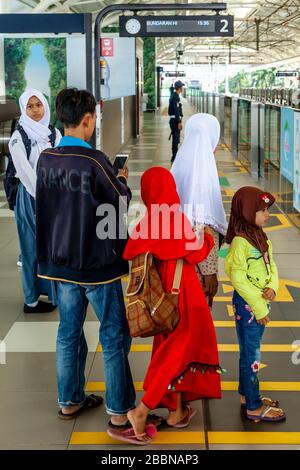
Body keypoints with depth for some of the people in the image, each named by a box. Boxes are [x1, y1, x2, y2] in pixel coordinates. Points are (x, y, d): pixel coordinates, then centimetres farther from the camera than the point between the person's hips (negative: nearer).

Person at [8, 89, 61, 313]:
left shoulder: (54, 133, 7)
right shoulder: (19, 136, -7)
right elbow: (26, 172, -13)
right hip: (31, 197, -4)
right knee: (34, 247, 0)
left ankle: (57, 291, 20)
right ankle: (32, 300, 7)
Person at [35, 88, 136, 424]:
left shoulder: (45, 160, 0)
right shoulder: (93, 160, -20)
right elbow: (120, 202, -10)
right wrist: (121, 180, 9)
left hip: (60, 261, 6)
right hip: (96, 263, -6)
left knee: (69, 332, 16)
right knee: (114, 336, 5)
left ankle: (69, 401, 27)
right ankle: (119, 409, 13)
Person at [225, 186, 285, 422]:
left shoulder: (260, 237, 6)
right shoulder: (240, 241, -21)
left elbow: (271, 266, 10)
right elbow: (238, 278, -22)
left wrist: (273, 287, -11)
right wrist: (258, 307, -19)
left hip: (261, 302, 9)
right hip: (247, 304, -8)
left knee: (251, 350, 20)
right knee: (251, 354, 1)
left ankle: (247, 394, 35)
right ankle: (253, 407, 11)